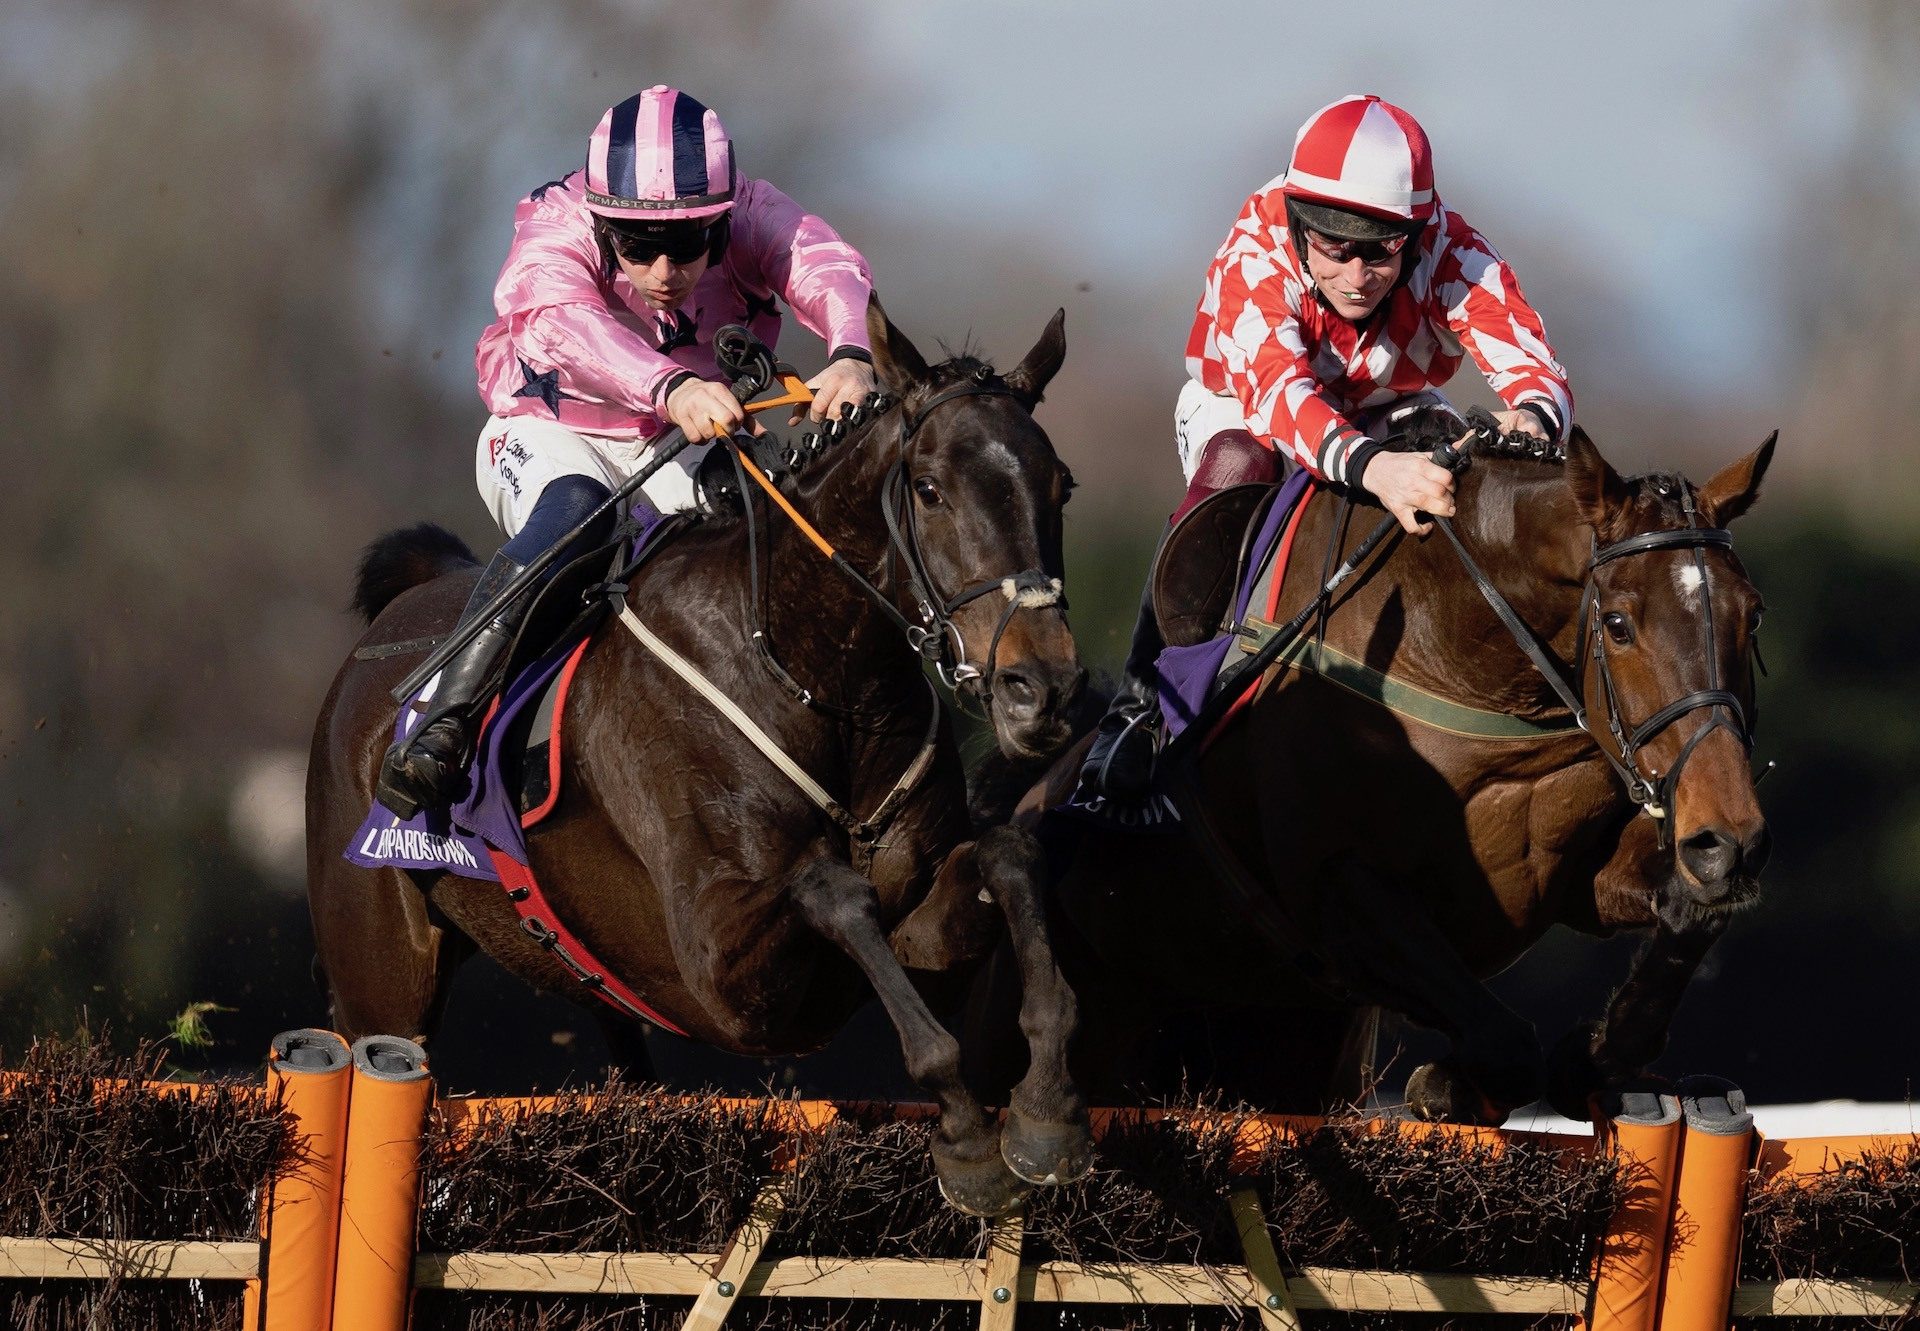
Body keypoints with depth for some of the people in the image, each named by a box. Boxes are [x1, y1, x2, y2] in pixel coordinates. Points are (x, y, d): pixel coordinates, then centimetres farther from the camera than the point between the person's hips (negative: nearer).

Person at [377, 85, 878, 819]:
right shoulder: (555, 230, -25)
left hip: (689, 449, 3)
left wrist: (850, 354, -61)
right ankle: (441, 726, -36)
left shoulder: (749, 214, -17)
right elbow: (561, 323, -46)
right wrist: (672, 388, -66)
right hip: (552, 435, -3)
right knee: (573, 508, -35)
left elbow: (825, 267, -36)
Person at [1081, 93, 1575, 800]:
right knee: (1237, 465, -37)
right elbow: (1277, 386, -54)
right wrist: (1369, 464, -74)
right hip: (1243, 405, -3)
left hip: (1390, 410, 3)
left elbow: (1527, 361, -40)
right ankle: (1137, 701, -27)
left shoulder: (1450, 251, -30)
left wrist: (1531, 419, -68)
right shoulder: (1253, 256, -37)